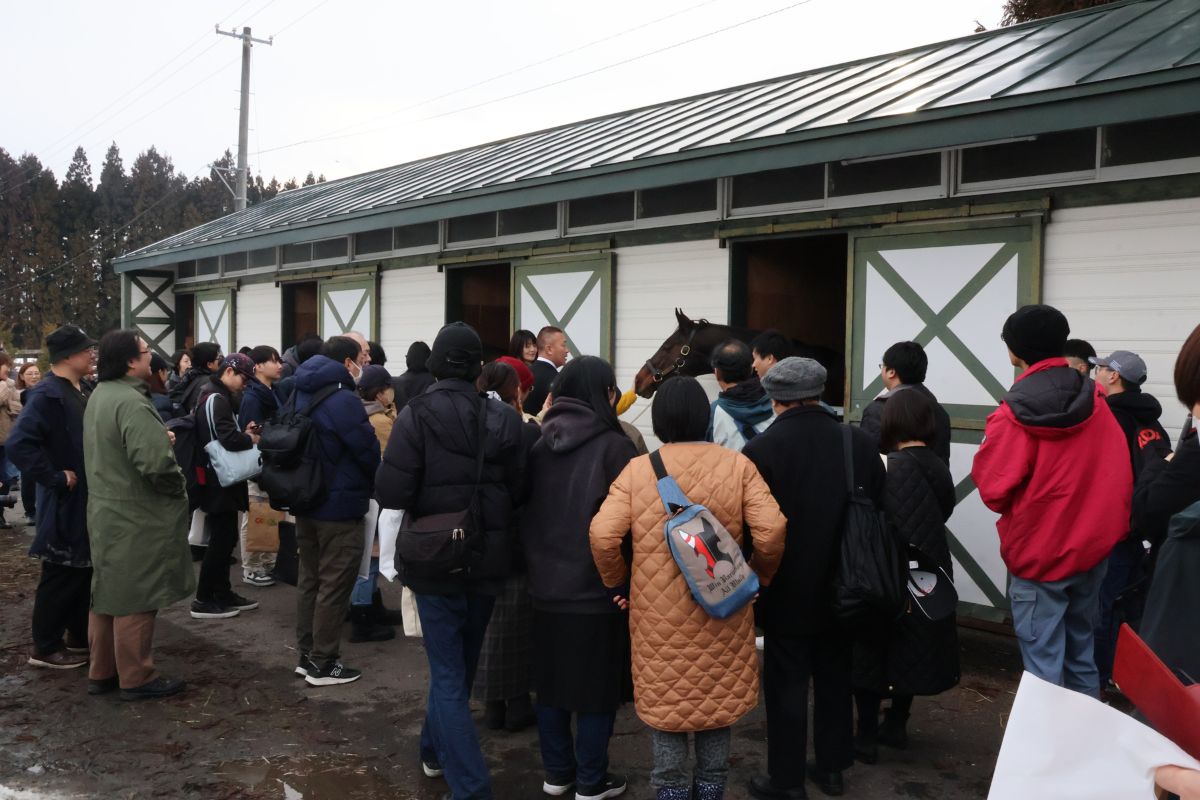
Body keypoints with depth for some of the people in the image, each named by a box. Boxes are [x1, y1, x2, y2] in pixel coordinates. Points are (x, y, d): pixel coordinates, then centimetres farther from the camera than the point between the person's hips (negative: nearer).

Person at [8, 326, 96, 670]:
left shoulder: (77, 393, 10)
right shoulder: (47, 395, -20)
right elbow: (18, 444, -30)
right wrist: (55, 478, -24)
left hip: (85, 500, 9)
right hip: (64, 503, -9)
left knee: (83, 571, 17)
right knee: (60, 576, 2)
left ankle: (80, 638, 29)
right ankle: (45, 648, 15)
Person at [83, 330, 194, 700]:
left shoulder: (99, 396, 11)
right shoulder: (131, 402, -23)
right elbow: (156, 463, -29)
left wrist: (162, 438, 12)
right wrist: (180, 487, -11)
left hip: (106, 510, 10)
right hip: (135, 517, -10)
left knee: (108, 593, 17)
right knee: (134, 598, 1)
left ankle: (102, 672, 28)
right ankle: (136, 678, 11)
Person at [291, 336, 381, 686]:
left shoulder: (305, 394, 9)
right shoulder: (343, 400, -20)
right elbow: (368, 451, -16)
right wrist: (379, 483, 4)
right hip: (340, 506, -9)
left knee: (310, 579, 16)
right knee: (334, 586, 0)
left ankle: (307, 655, 25)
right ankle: (323, 664, 7)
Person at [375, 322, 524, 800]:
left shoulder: (416, 416, -12)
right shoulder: (504, 419, -3)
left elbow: (393, 491, -16)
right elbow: (518, 491, -2)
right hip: (487, 560, 4)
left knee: (448, 675, 3)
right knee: (461, 664, 22)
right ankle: (436, 750, 41)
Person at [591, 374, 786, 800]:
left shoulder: (637, 469, -5)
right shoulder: (737, 465, -4)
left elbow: (603, 535, -14)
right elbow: (771, 533, -13)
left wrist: (617, 583, 3)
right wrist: (760, 577, 5)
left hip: (658, 613, -1)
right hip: (721, 612, 1)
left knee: (664, 700, 13)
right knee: (717, 700, 18)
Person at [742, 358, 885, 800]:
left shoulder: (761, 449, -19)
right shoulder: (861, 443, -4)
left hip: (787, 592, -4)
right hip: (843, 588, 5)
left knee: (787, 685, 8)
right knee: (835, 679, 19)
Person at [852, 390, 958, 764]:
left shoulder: (892, 465, -18)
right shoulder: (939, 465, 0)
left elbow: (887, 524, -21)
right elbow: (944, 513, 4)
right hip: (929, 574, 6)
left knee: (872, 650, 6)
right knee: (910, 649, 19)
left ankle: (867, 735, 11)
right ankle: (896, 724, 30)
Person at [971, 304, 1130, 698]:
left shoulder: (1014, 413, -17)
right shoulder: (1095, 400, -2)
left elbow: (993, 490, -14)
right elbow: (1119, 472, 3)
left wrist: (992, 444, 1)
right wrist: (1111, 525, 14)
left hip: (1040, 554, -5)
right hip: (1094, 545, 6)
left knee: (1043, 663, 3)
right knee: (1081, 650, 20)